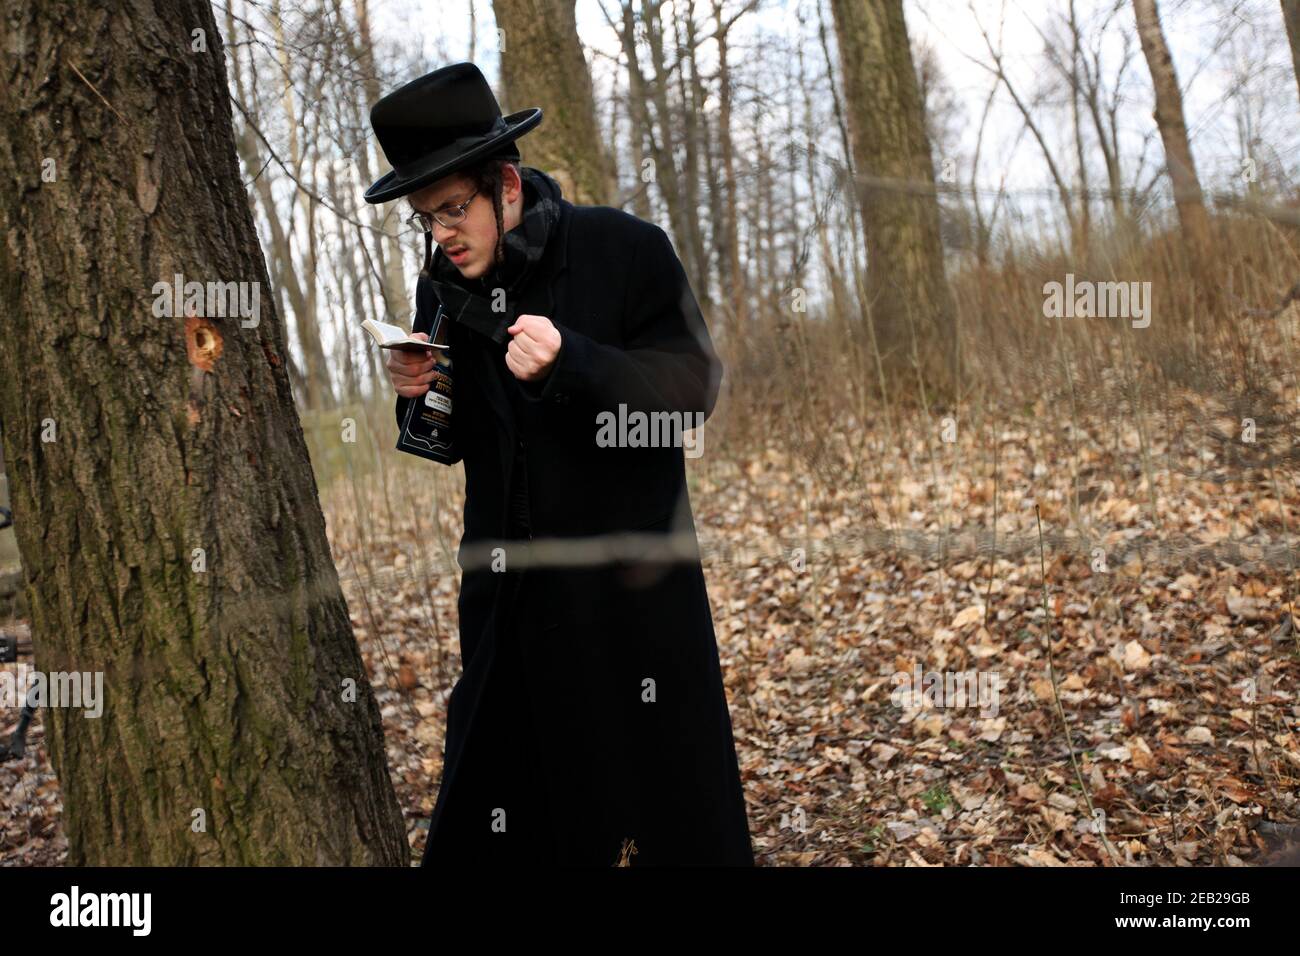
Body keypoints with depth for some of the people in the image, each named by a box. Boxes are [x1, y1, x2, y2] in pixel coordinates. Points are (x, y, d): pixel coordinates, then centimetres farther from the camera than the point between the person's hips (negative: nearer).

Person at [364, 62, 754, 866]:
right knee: (486, 816, 10)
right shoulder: (444, 287, 5)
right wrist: (418, 398, -9)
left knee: (671, 807, 6)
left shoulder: (626, 251, -10)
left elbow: (694, 387, -14)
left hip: (632, 594, -4)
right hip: (510, 599, 4)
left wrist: (570, 362, -28)